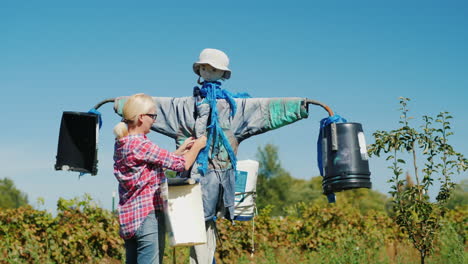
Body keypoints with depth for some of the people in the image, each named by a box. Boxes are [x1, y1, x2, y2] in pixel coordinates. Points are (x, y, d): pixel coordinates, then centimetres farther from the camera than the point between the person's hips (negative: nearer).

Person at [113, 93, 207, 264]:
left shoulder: (121, 143, 9)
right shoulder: (140, 145, -18)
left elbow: (159, 163, 18)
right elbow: (182, 164, -14)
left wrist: (181, 149, 18)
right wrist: (197, 146, 3)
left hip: (129, 217, 9)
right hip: (147, 215, -9)